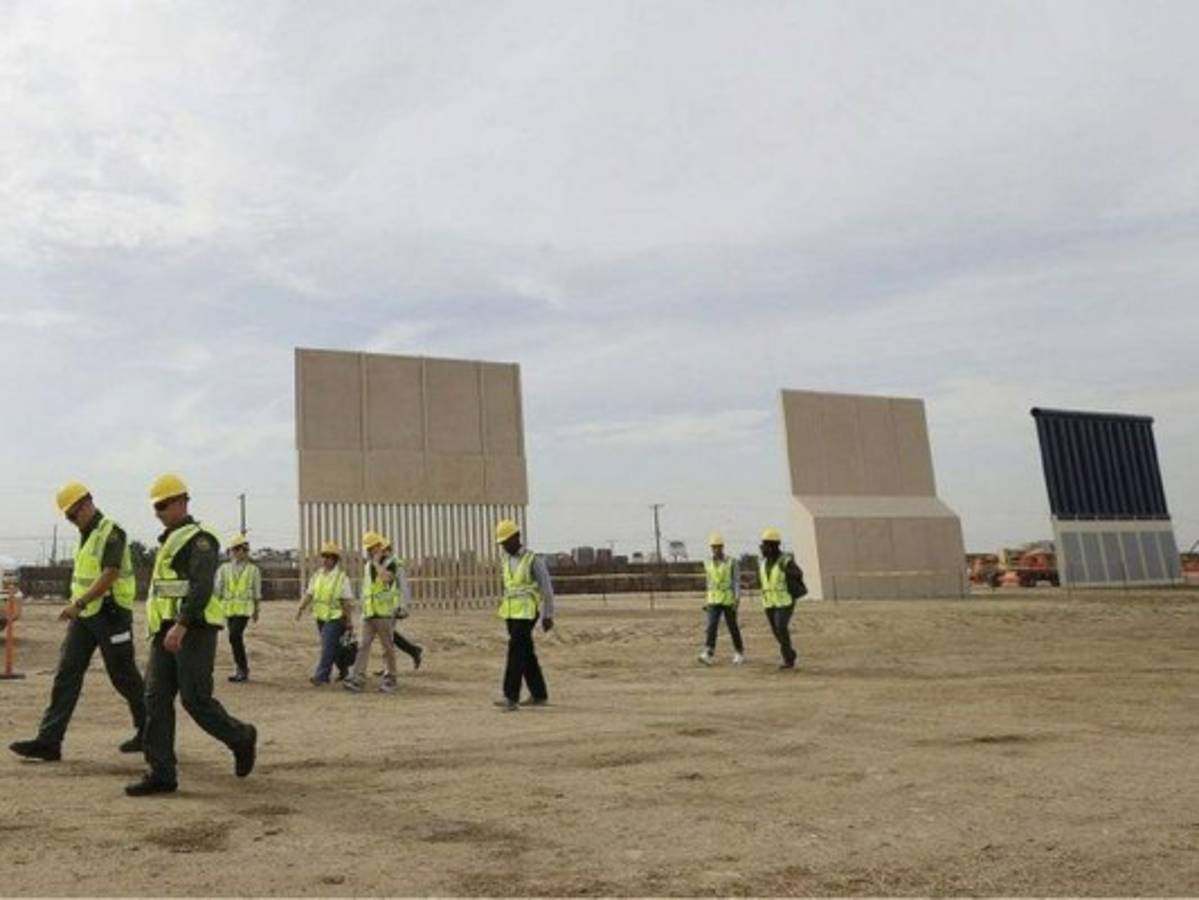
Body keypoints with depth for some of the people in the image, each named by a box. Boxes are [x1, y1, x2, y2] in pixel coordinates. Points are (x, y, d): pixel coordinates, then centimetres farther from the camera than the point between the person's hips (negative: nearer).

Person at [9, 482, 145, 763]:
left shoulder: (111, 532, -14)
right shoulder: (87, 535, 14)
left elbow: (110, 575, -25)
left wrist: (78, 603, -31)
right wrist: (79, 606, 21)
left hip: (110, 614, -8)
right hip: (84, 616, 8)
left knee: (124, 677, 3)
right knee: (66, 674, 0)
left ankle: (148, 731, 19)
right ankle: (48, 741, 0)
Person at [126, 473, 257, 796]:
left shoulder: (199, 539, -10)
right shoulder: (169, 541, 20)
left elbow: (202, 588, -21)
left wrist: (181, 626, -29)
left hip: (193, 631, -9)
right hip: (168, 632, 9)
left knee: (196, 700, -7)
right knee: (156, 698, 0)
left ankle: (241, 738, 15)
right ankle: (160, 773, 2)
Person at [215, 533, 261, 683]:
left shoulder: (253, 570, 2)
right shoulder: (224, 569, 4)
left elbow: (257, 592, 9)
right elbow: (217, 589, 1)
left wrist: (256, 610, 14)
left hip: (244, 608, -3)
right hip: (228, 608, 3)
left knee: (235, 636, -17)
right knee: (237, 638, 10)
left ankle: (242, 669, -6)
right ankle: (243, 670, 21)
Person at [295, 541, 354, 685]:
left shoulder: (342, 577, -9)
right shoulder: (317, 575, 8)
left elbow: (348, 601, -9)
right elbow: (309, 594, 7)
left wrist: (349, 622, -10)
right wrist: (301, 608, -8)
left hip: (335, 617, -6)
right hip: (320, 617, 6)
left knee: (328, 647, -12)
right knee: (334, 646, 16)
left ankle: (321, 676, -12)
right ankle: (344, 670, 32)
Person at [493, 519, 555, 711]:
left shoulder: (533, 560, -9)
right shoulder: (505, 563, 13)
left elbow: (547, 588, -8)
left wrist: (548, 615, -10)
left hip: (526, 614, -7)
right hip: (511, 614, 7)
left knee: (516, 653, -15)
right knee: (526, 654, 11)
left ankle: (511, 698, -15)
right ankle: (539, 695, 19)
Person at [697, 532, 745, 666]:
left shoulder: (732, 562, -6)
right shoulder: (708, 563, 6)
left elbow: (737, 582, -9)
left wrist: (737, 599, -21)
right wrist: (707, 600, 18)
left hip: (729, 600, -2)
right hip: (714, 601, 3)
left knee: (732, 628, 7)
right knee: (711, 626, -14)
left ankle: (739, 653, 27)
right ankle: (708, 655, -23)